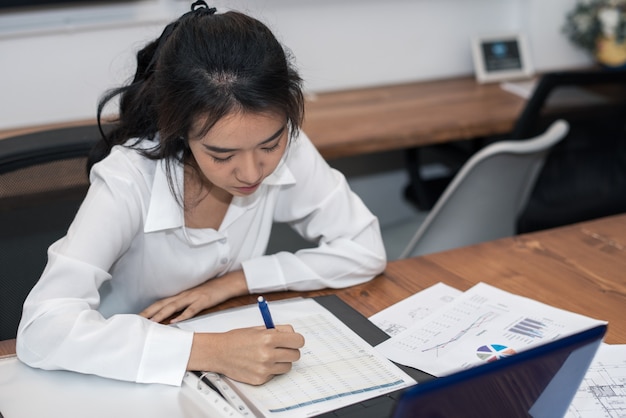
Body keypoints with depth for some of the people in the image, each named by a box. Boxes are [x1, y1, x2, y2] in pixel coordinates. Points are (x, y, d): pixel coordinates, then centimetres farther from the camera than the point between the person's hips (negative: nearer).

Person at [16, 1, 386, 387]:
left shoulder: (286, 148, -14)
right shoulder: (129, 180, -24)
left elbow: (365, 249, -7)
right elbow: (41, 330, -32)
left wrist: (235, 280, -15)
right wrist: (207, 350, -39)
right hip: (132, 383, -2)